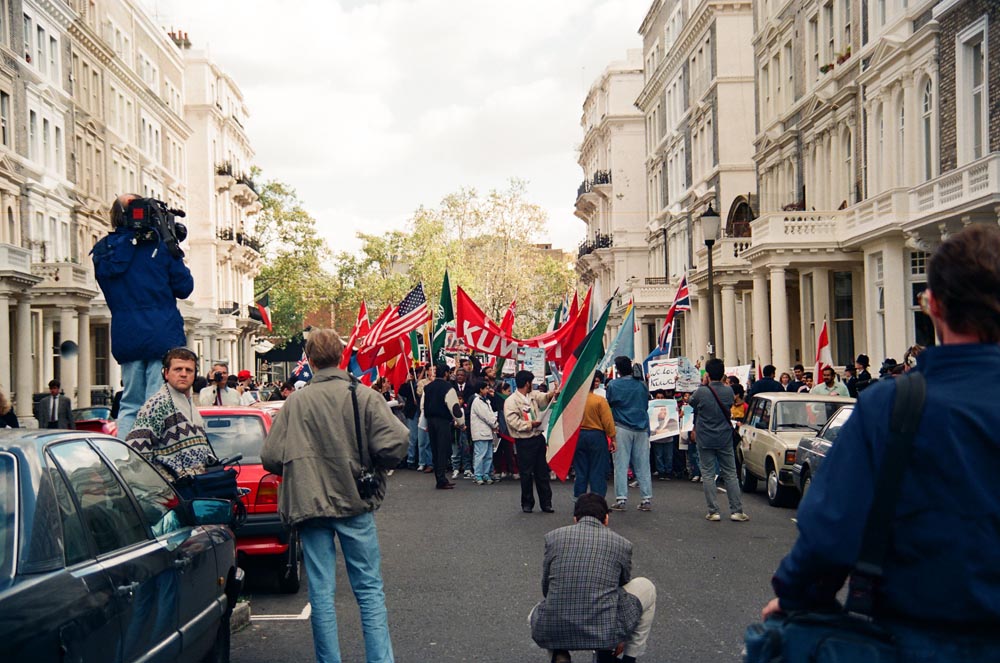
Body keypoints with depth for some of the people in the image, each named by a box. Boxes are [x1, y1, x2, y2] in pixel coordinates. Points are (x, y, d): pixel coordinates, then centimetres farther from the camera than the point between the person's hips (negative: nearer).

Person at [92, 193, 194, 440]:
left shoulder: (104, 250, 8)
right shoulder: (160, 245, -4)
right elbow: (184, 288, 0)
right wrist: (174, 252, 12)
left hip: (125, 337, 4)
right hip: (162, 336, -4)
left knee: (130, 405, 13)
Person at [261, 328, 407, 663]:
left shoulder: (295, 402, -4)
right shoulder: (365, 397, -6)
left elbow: (271, 458, -7)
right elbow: (393, 445, -16)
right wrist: (372, 469, 4)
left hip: (310, 506, 1)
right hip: (356, 503, 0)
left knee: (321, 591, 7)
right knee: (369, 588, 7)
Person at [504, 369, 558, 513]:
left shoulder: (533, 396, 13)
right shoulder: (511, 401, -10)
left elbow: (544, 398, 0)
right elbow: (513, 422, -16)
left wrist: (552, 393, -21)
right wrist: (530, 424, -16)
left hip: (538, 438, 7)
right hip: (524, 441, -7)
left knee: (542, 472, 9)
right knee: (526, 474, 3)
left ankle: (546, 502, 15)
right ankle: (527, 503, 15)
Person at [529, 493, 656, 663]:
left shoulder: (553, 537, 11)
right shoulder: (622, 543, 11)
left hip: (552, 631, 2)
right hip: (604, 630, -1)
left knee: (535, 615, 39)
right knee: (646, 587, 25)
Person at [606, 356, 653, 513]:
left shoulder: (613, 385, -5)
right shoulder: (641, 384, 3)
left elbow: (608, 403, 7)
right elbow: (646, 405, 14)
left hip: (622, 428, -2)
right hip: (641, 427, 3)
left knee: (621, 465, 1)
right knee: (642, 464, 5)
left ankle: (621, 499, -3)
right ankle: (647, 499, 5)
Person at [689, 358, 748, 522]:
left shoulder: (701, 392, -15)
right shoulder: (729, 391, -4)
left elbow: (691, 402, 6)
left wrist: (703, 384, 10)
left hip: (705, 440, -3)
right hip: (725, 439, 3)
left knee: (708, 475, 4)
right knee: (730, 474, 8)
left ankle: (713, 511, 2)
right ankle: (737, 511, 6)